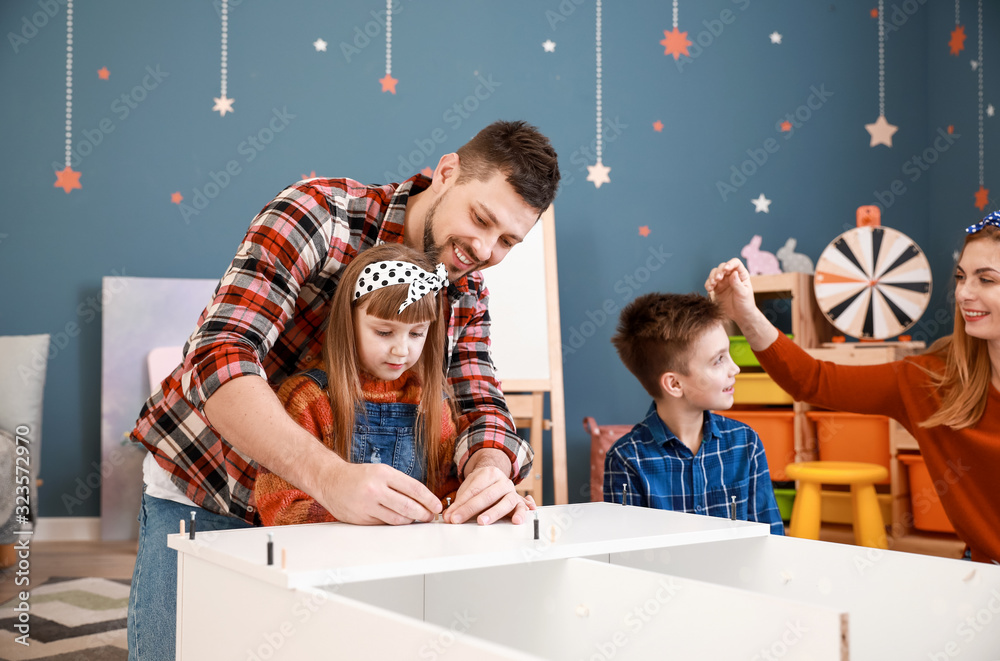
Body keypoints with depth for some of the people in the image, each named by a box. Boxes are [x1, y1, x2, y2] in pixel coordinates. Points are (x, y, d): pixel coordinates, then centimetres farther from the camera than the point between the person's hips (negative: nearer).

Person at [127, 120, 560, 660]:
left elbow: (478, 403, -9)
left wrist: (490, 469, -35)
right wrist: (330, 476, -48)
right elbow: (218, 359, -33)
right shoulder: (319, 213, -23)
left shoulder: (467, 295, -1)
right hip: (198, 490, -4)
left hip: (323, 512, 5)